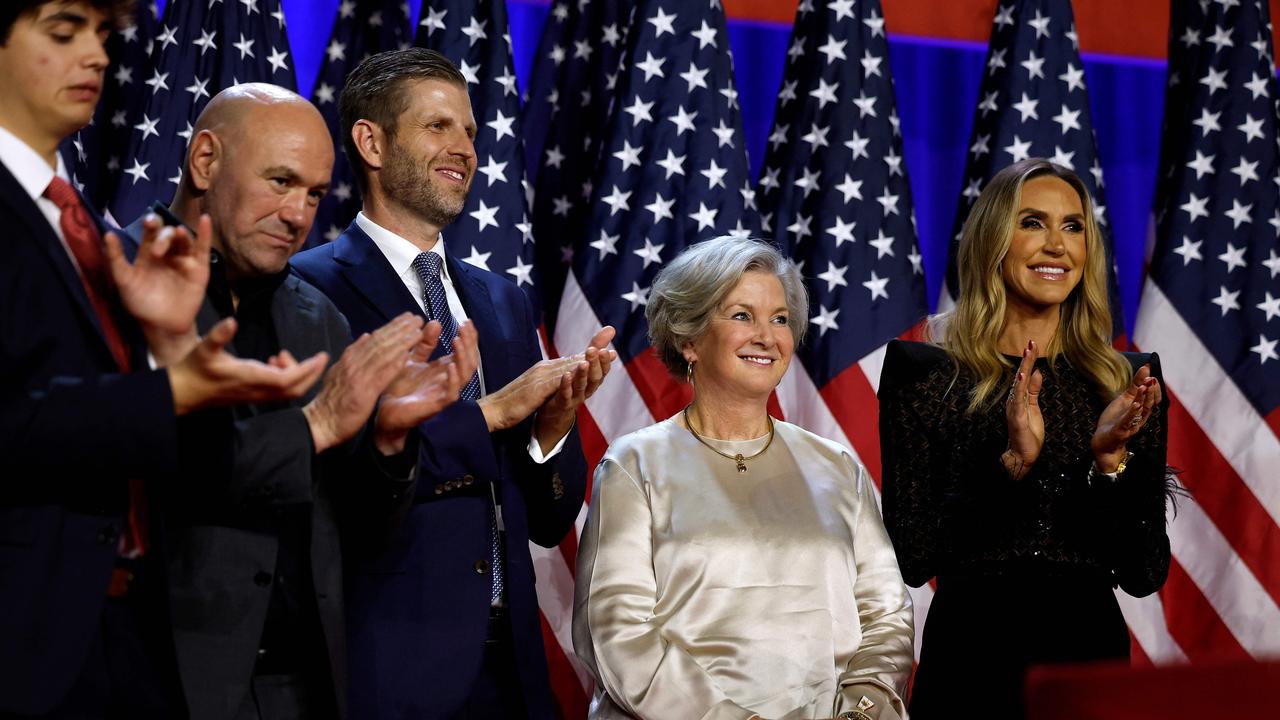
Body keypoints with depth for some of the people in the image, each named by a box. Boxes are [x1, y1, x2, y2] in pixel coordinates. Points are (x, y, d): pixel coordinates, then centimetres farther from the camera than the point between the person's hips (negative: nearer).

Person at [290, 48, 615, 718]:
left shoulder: (503, 302, 13)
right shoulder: (311, 288, -7)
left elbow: (550, 521, 12)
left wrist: (553, 424, -6)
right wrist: (493, 411, -15)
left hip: (506, 662, 6)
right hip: (386, 664, -6)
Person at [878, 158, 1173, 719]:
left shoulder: (1128, 385, 3)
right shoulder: (924, 374, -3)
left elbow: (1145, 575, 0)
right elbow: (911, 559, -9)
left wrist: (1110, 459, -14)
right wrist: (1011, 463, -19)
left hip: (1092, 653, 2)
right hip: (970, 658, -2)